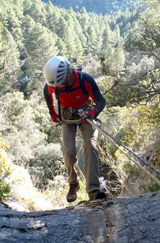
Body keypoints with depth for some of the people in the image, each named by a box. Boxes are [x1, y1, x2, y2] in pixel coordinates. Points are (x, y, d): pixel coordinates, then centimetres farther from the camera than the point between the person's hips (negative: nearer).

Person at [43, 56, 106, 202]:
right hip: (67, 118, 2)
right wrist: (52, 113, 12)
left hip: (86, 116, -1)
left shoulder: (85, 80, -29)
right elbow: (47, 93, 5)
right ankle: (73, 185, 10)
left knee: (91, 147, -19)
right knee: (69, 152, -12)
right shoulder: (52, 83, -21)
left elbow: (101, 101, -20)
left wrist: (93, 113, -40)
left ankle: (93, 189, -20)